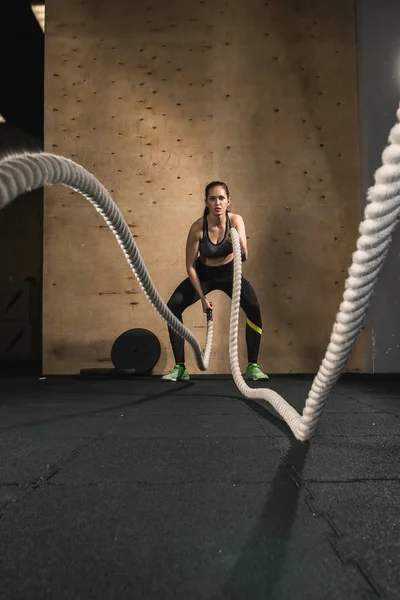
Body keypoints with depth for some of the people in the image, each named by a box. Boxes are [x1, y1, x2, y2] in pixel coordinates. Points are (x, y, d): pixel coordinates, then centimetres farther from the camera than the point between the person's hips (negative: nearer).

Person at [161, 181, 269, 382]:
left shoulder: (236, 220, -22)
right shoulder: (198, 227, -25)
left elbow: (244, 257, -30)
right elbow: (190, 266, -18)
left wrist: (238, 243, -52)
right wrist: (202, 297, -19)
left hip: (229, 272, 0)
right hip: (203, 274, 0)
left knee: (253, 308, -23)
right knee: (173, 307, -18)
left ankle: (252, 366, -9)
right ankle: (180, 367, -6)